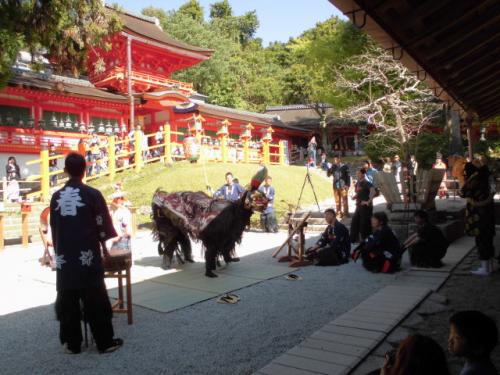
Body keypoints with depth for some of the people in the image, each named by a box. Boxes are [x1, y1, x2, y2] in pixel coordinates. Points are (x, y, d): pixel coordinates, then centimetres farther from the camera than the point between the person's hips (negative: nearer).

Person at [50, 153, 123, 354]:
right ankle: (105, 342, 10)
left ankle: (72, 343, 20)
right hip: (88, 255, -4)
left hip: (64, 256, 4)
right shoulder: (92, 194, -8)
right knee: (95, 299, 3)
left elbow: (53, 228, 10)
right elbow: (102, 224, -2)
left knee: (68, 299, 11)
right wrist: (103, 245, 14)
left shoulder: (56, 196, 4)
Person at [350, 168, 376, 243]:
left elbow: (373, 192, -29)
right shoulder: (357, 183, 10)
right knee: (354, 223, 11)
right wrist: (355, 196, 6)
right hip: (359, 206, 8)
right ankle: (353, 239, 22)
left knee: (365, 224, -1)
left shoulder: (366, 183, -14)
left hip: (366, 206, -8)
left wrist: (369, 201, -27)